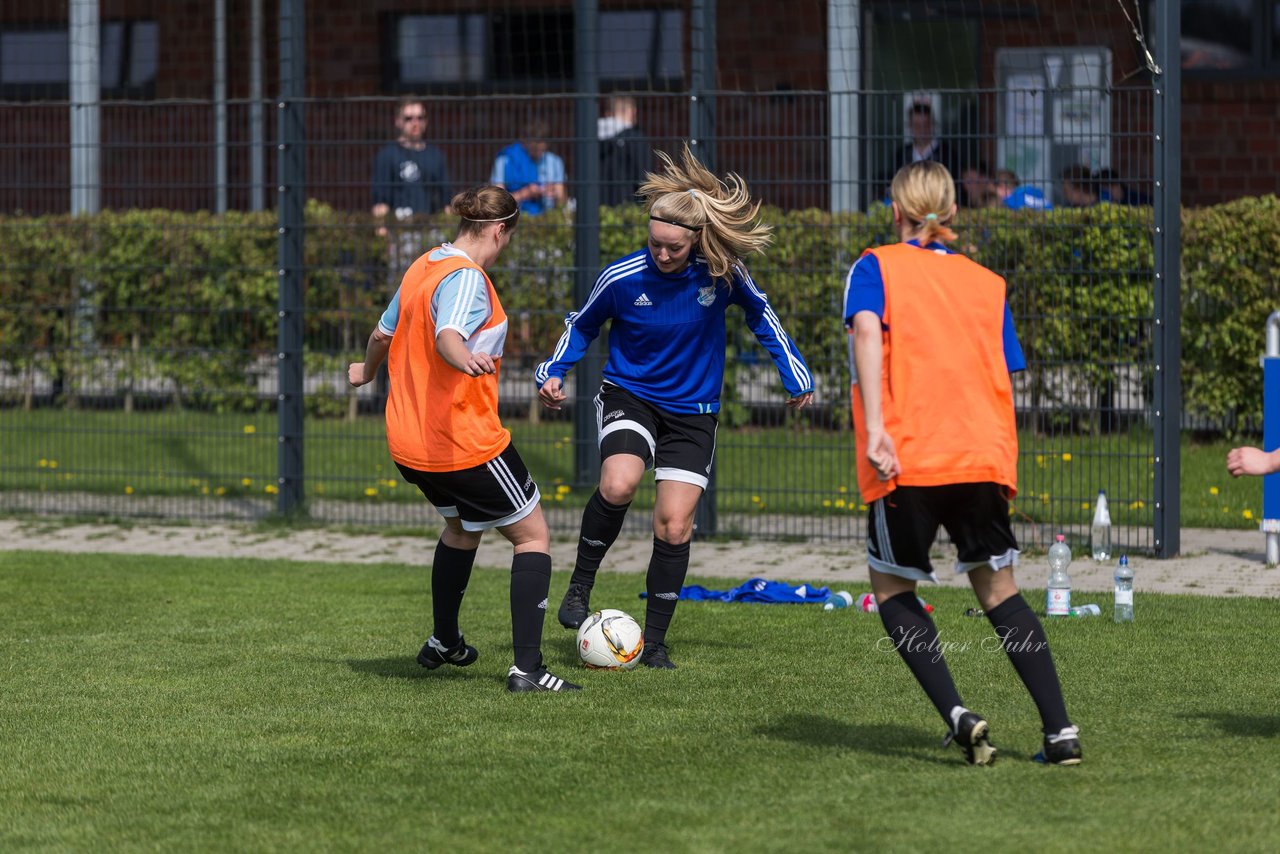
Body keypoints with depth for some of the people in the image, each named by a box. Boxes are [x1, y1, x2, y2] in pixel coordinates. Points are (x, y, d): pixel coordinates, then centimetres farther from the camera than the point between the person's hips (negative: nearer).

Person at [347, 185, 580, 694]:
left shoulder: (422, 267, 10)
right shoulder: (466, 278, -17)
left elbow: (383, 334, 25)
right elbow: (447, 335, -37)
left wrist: (367, 370, 46)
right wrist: (469, 361, -59)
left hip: (408, 443, 9)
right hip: (463, 441, -9)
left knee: (461, 528, 32)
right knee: (532, 536, 3)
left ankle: (443, 643, 45)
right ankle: (527, 668, -5)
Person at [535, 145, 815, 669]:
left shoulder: (723, 272, -13)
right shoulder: (623, 278, -16)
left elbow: (760, 315, 8)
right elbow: (582, 325, 3)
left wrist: (795, 374, 7)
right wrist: (554, 372, -12)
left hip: (692, 413, 1)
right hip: (629, 395, -1)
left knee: (674, 525, -4)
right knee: (618, 484, -30)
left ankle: (655, 641, 10)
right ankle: (580, 586, -9)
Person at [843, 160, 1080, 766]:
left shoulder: (876, 267, 7)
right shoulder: (987, 283, 18)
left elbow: (866, 330, -13)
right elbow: (1004, 381, 14)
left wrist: (874, 428, -20)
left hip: (906, 462, -3)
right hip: (984, 458, 3)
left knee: (892, 586, 14)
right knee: (998, 588, 16)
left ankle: (957, 716, -5)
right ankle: (1060, 731, 5)